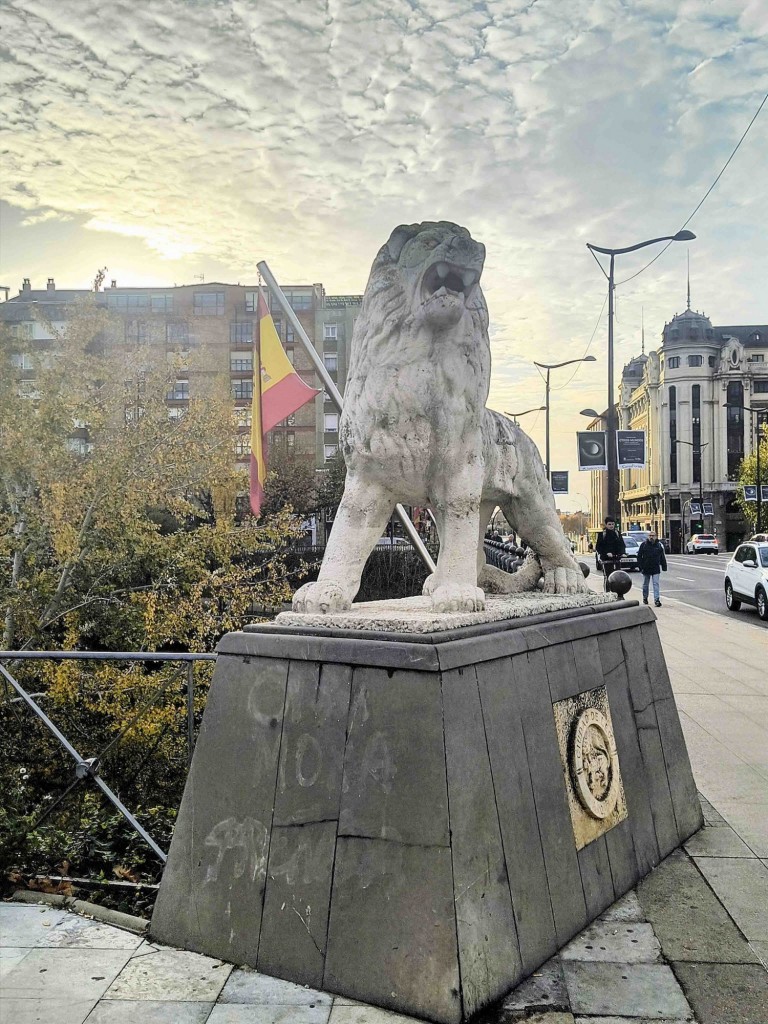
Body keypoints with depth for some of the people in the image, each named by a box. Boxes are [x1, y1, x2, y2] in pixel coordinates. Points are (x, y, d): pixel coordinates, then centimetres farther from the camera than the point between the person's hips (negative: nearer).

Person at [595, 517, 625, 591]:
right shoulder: (602, 534, -3)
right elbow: (598, 547, -3)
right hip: (607, 559, -4)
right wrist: (606, 553, -15)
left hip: (617, 559, 4)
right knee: (607, 577, -11)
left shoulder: (617, 533, 9)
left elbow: (622, 545, 13)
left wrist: (620, 553, -6)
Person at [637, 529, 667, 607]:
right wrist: (640, 566, -8)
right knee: (645, 584, 14)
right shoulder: (644, 544, -4)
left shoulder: (659, 545, 1)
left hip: (656, 569, 0)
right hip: (646, 569, 0)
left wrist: (664, 567, 6)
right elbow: (639, 556, -2)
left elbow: (662, 557, 7)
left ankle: (657, 600, -8)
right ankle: (645, 598, 30)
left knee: (656, 584, -6)